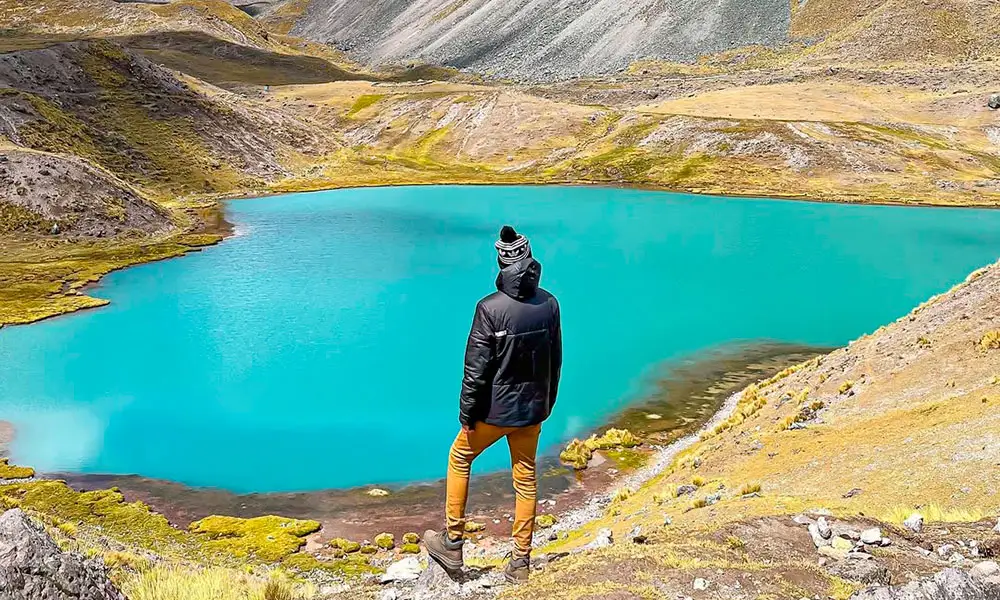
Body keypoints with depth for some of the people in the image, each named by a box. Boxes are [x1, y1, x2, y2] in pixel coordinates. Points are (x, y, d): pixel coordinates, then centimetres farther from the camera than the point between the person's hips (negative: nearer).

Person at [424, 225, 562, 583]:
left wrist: (467, 412, -5)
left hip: (495, 408, -4)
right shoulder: (550, 304, -4)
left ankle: (452, 545, 23)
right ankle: (521, 561, 23)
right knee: (526, 478, 15)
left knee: (459, 460, 18)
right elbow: (555, 361, 6)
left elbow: (476, 368, -17)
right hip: (532, 408, 5)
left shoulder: (491, 308, -20)